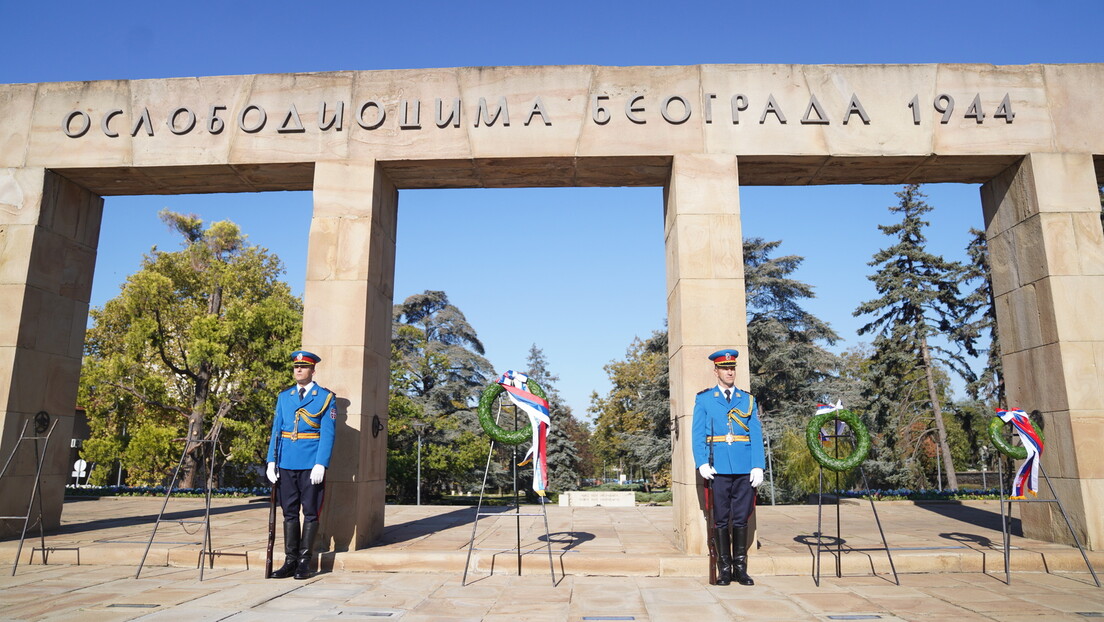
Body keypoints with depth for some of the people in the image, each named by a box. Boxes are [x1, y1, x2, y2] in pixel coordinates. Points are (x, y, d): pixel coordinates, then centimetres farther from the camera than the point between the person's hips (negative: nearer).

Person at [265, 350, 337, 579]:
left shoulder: (326, 397, -1)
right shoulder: (283, 397, 12)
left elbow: (328, 434, -7)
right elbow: (276, 430, 12)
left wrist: (320, 465, -15)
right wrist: (271, 461, 3)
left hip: (311, 465, -4)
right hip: (286, 465, 4)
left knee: (310, 513, 3)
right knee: (289, 513, 8)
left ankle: (304, 562, 11)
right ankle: (290, 561, 16)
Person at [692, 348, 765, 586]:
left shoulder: (747, 400, 13)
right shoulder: (704, 399, 7)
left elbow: (756, 435, 7)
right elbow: (697, 434, 2)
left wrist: (758, 466, -3)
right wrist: (702, 463, -10)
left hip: (745, 469, 2)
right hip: (718, 468, -2)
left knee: (741, 518, 5)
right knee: (721, 519, 3)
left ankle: (740, 567, 15)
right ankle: (724, 568, 11)